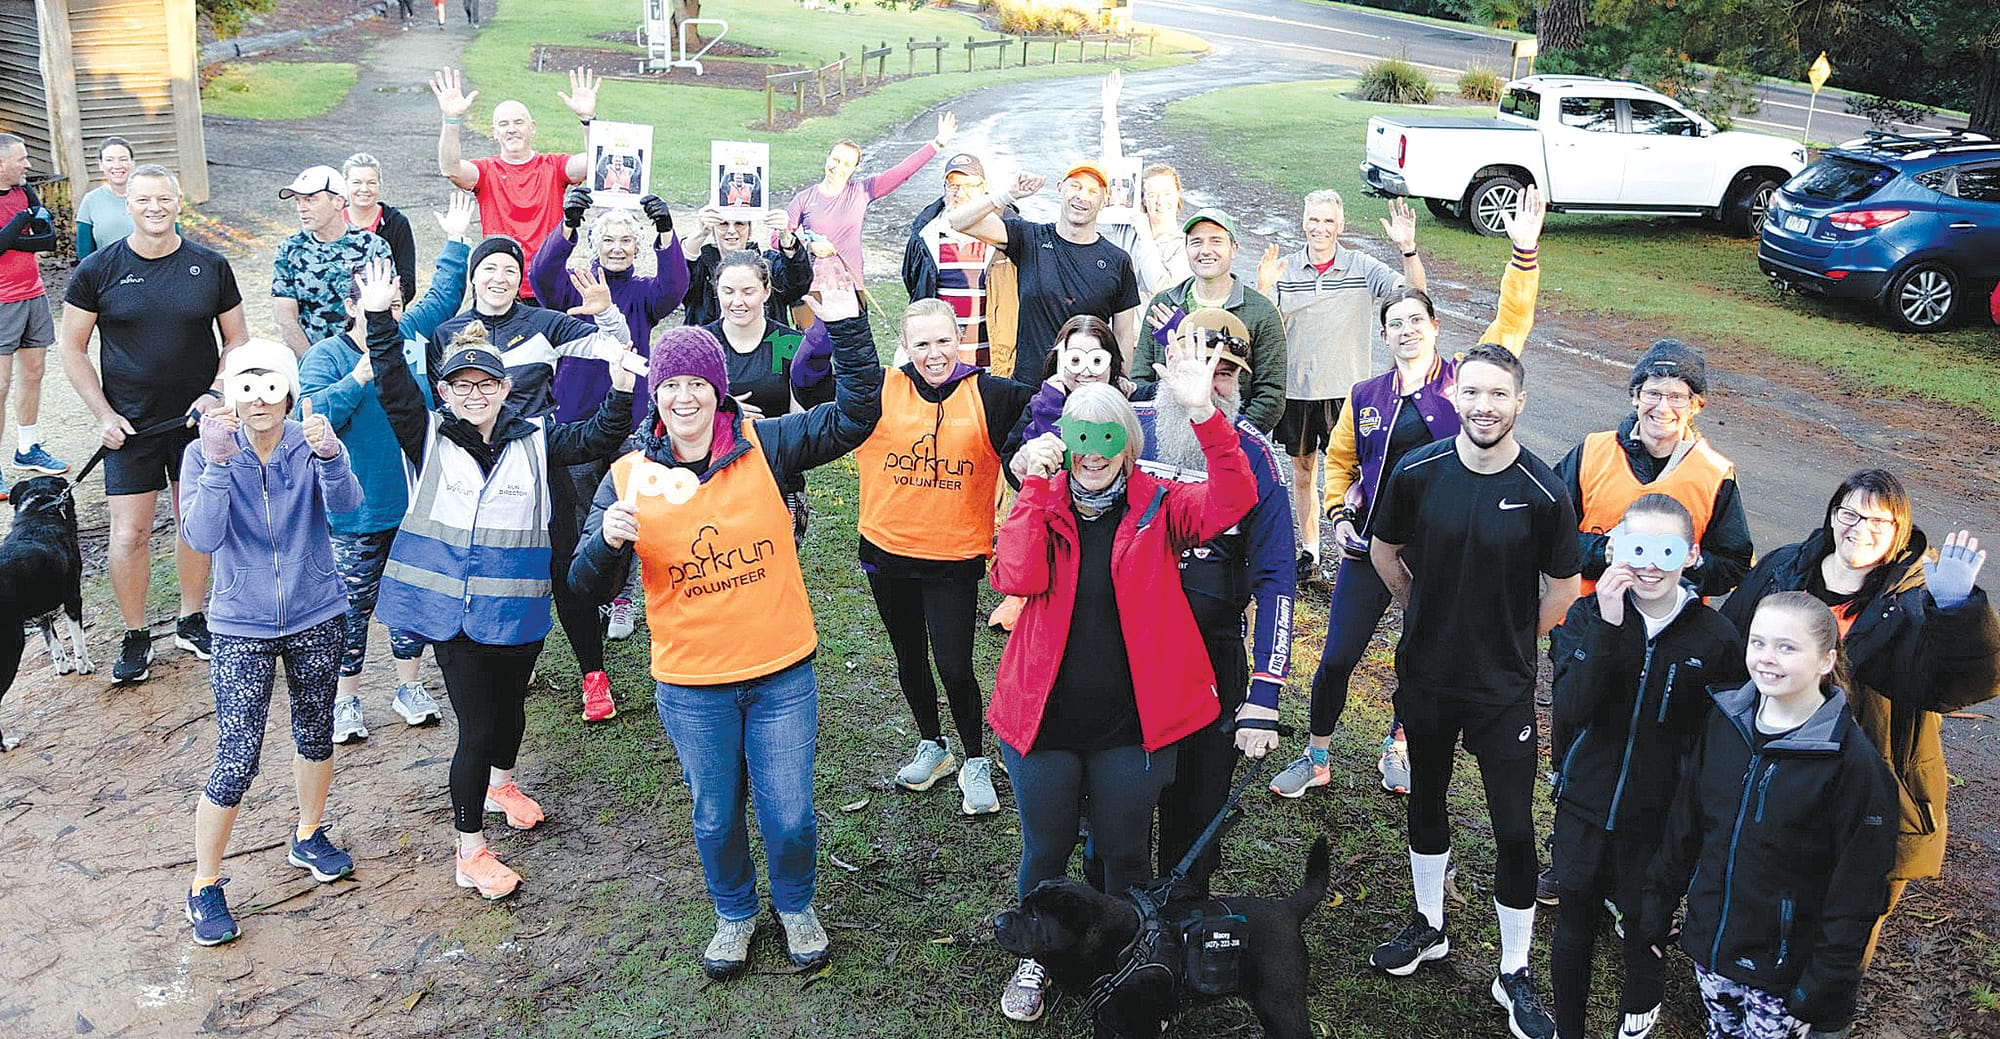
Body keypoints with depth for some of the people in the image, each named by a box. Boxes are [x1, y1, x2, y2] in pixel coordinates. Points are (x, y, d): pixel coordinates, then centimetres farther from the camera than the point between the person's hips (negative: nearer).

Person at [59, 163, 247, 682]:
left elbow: (238, 338, 7)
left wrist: (216, 391, -9)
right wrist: (104, 415, -8)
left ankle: (192, 621, 29)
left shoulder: (210, 266, 0)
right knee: (129, 535, -2)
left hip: (198, 420, 2)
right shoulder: (97, 270, -4)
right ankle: (135, 637, 15)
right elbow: (73, 350, 1)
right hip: (131, 425, -1)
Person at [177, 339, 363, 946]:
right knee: (236, 764, -3)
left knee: (315, 734, 20)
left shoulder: (311, 445, -11)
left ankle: (309, 838, 45)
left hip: (315, 622, 2)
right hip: (242, 630, -2)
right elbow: (201, 538, -25)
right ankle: (205, 885, 17)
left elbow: (345, 503, -30)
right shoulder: (207, 454, -12)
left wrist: (329, 455, -51)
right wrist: (217, 465, -39)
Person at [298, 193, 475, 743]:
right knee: (353, 605, 4)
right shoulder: (324, 356, -7)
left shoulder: (412, 334, 7)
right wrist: (361, 375, -26)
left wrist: (456, 241, 21)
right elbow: (313, 414, -20)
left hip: (417, 504, 5)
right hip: (357, 514, -4)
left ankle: (409, 686, 32)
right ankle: (346, 698, 20)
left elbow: (443, 295, 23)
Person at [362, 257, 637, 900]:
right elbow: (393, 386, -14)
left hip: (515, 605, 3)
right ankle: (470, 850, 14)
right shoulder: (429, 436, -1)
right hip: (449, 604, -2)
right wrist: (379, 318, -24)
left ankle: (501, 782, 54)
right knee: (477, 725, -2)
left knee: (509, 704, 21)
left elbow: (601, 438, -9)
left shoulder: (533, 439, 1)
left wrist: (622, 378, -22)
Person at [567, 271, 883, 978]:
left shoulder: (761, 446, -7)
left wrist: (847, 329, -25)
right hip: (691, 686, 1)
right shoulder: (629, 476, -5)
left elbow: (853, 417, -14)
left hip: (781, 673, 0)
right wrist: (609, 540, -26)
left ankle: (796, 905, 40)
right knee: (716, 817, 17)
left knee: (788, 813, 10)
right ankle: (734, 914, 45)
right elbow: (590, 587, -3)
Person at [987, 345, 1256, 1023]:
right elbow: (1017, 579, -19)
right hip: (1043, 714, 1)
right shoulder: (1042, 505, -1)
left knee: (1125, 854, 16)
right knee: (1044, 852, 17)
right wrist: (1034, 486, -20)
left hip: (1132, 722, -1)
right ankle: (1037, 957, 42)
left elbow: (1232, 502, -23)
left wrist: (1204, 414, -34)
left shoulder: (1158, 508, -4)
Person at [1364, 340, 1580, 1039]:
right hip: (1424, 674, 3)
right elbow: (1383, 549, 8)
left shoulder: (1543, 494, -15)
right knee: (1426, 801, 20)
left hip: (1503, 690, -2)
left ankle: (1515, 974, 19)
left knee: (1514, 831, 1)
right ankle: (1429, 925, 42)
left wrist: (1513, 640, 5)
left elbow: (1563, 588, 0)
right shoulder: (1418, 472, -10)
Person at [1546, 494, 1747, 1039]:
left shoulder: (1716, 638, -10)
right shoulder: (1589, 615, -10)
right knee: (1573, 932, 18)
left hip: (1657, 825, -1)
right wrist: (1607, 626, -29)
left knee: (1642, 943, 14)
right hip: (1584, 810, 1)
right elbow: (1570, 712, -23)